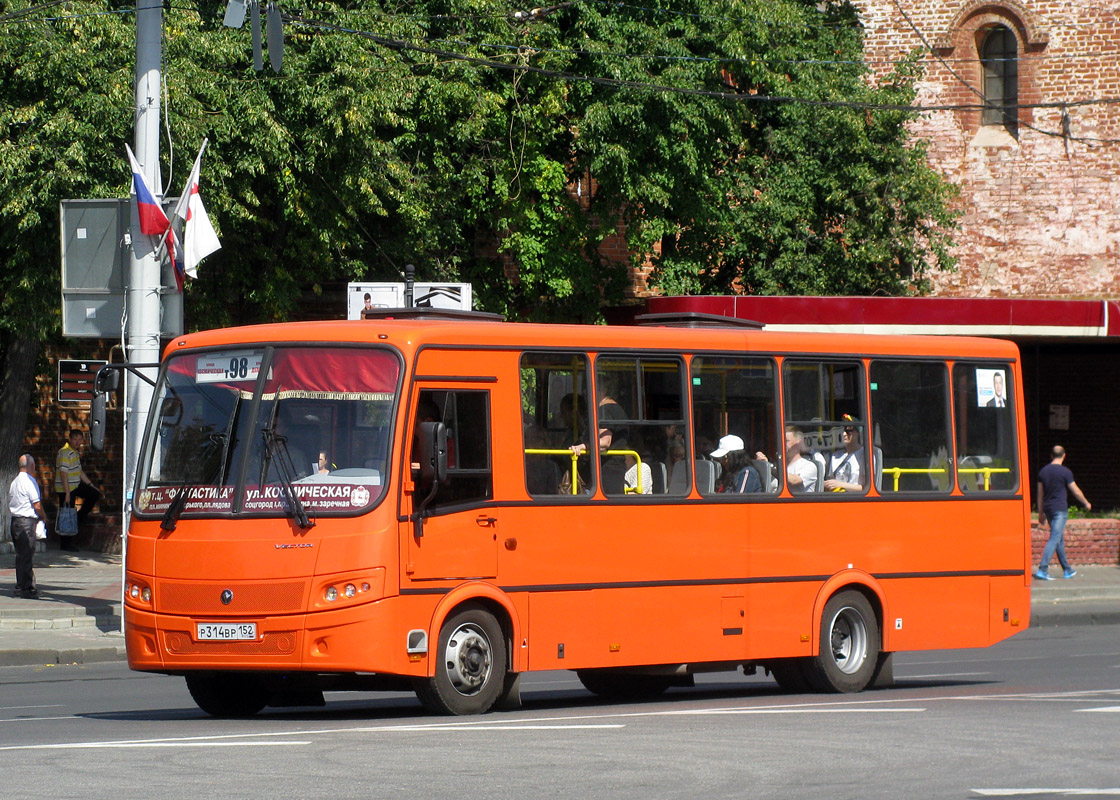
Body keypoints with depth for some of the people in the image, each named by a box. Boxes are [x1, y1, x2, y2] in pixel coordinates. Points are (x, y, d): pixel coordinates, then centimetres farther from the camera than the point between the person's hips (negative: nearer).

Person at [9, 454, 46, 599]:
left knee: (20, 555, 13)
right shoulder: (30, 481, -12)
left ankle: (20, 587, 17)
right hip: (27, 521, -8)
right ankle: (27, 588, -5)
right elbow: (37, 505, -16)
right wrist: (43, 518, 4)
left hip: (15, 520, 8)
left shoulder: (14, 482, 14)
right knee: (27, 555, -5)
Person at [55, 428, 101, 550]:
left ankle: (80, 517, 15)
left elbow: (79, 471, 22)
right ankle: (66, 543, 4)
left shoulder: (75, 452, 11)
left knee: (94, 494, 7)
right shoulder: (65, 453, -19)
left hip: (76, 486, 9)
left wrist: (90, 484, 21)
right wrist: (67, 493, -27)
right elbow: (63, 473, -24)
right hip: (65, 488, -9)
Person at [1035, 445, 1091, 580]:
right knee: (1055, 539, -9)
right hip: (1060, 508, -6)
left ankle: (1067, 570, 24)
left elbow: (1040, 494, 12)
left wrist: (1041, 513, 19)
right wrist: (1086, 504, 13)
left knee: (1059, 539, 16)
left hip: (1048, 508, 6)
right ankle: (1042, 569, -19)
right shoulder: (1065, 472, -9)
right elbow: (1076, 491, -3)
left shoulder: (1043, 471, 7)